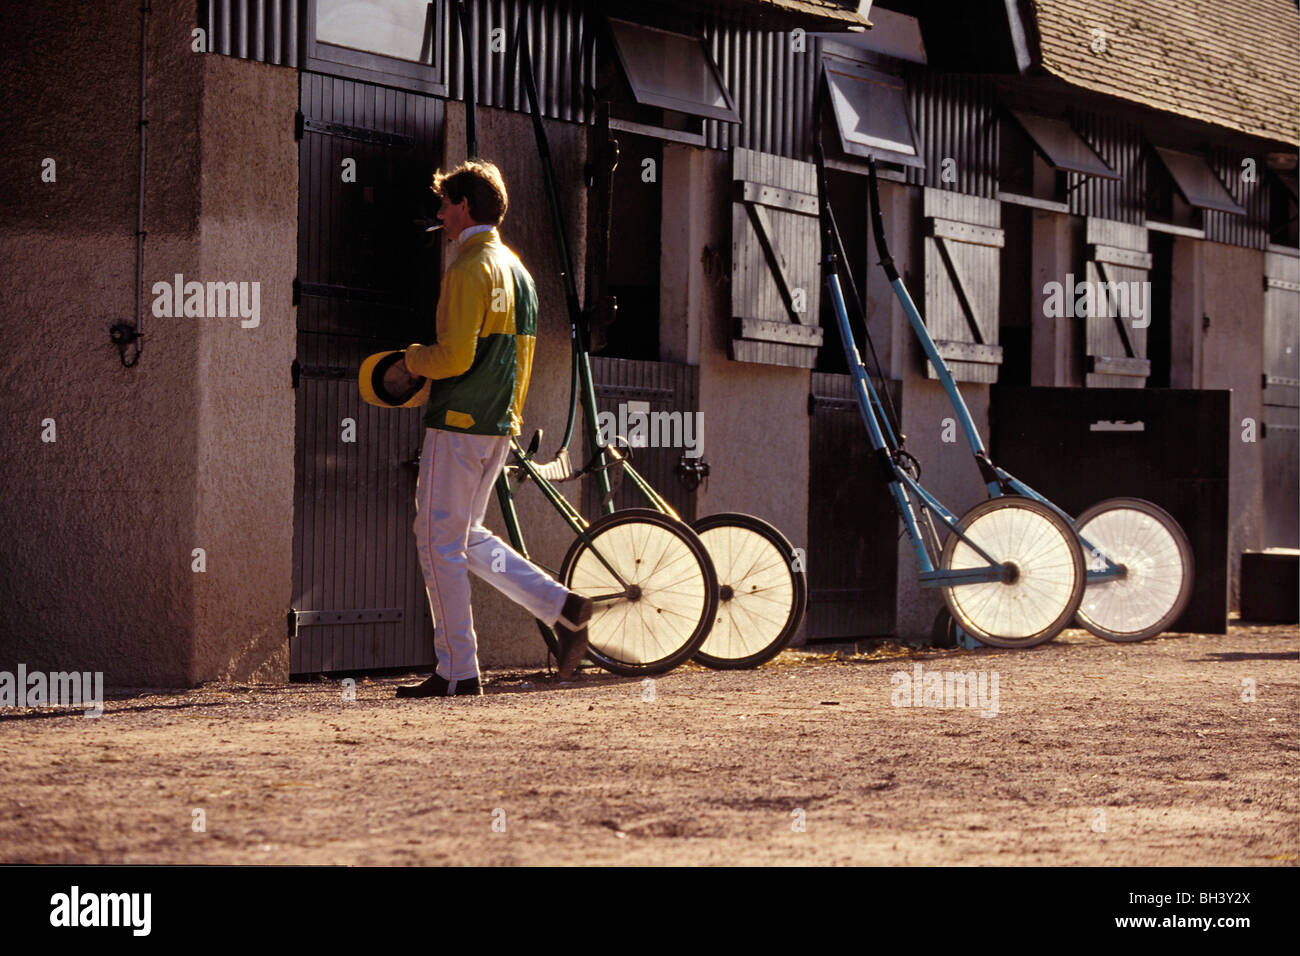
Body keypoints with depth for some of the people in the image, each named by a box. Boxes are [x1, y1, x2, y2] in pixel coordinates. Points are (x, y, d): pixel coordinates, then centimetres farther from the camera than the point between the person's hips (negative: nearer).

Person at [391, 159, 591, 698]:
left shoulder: (468, 270, -14)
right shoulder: (516, 269, 15)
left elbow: (455, 357, -22)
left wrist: (411, 361, -4)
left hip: (459, 425, -9)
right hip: (500, 426, 9)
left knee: (440, 542, -1)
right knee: (466, 537, 18)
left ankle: (457, 672, 0)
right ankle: (563, 608, 6)